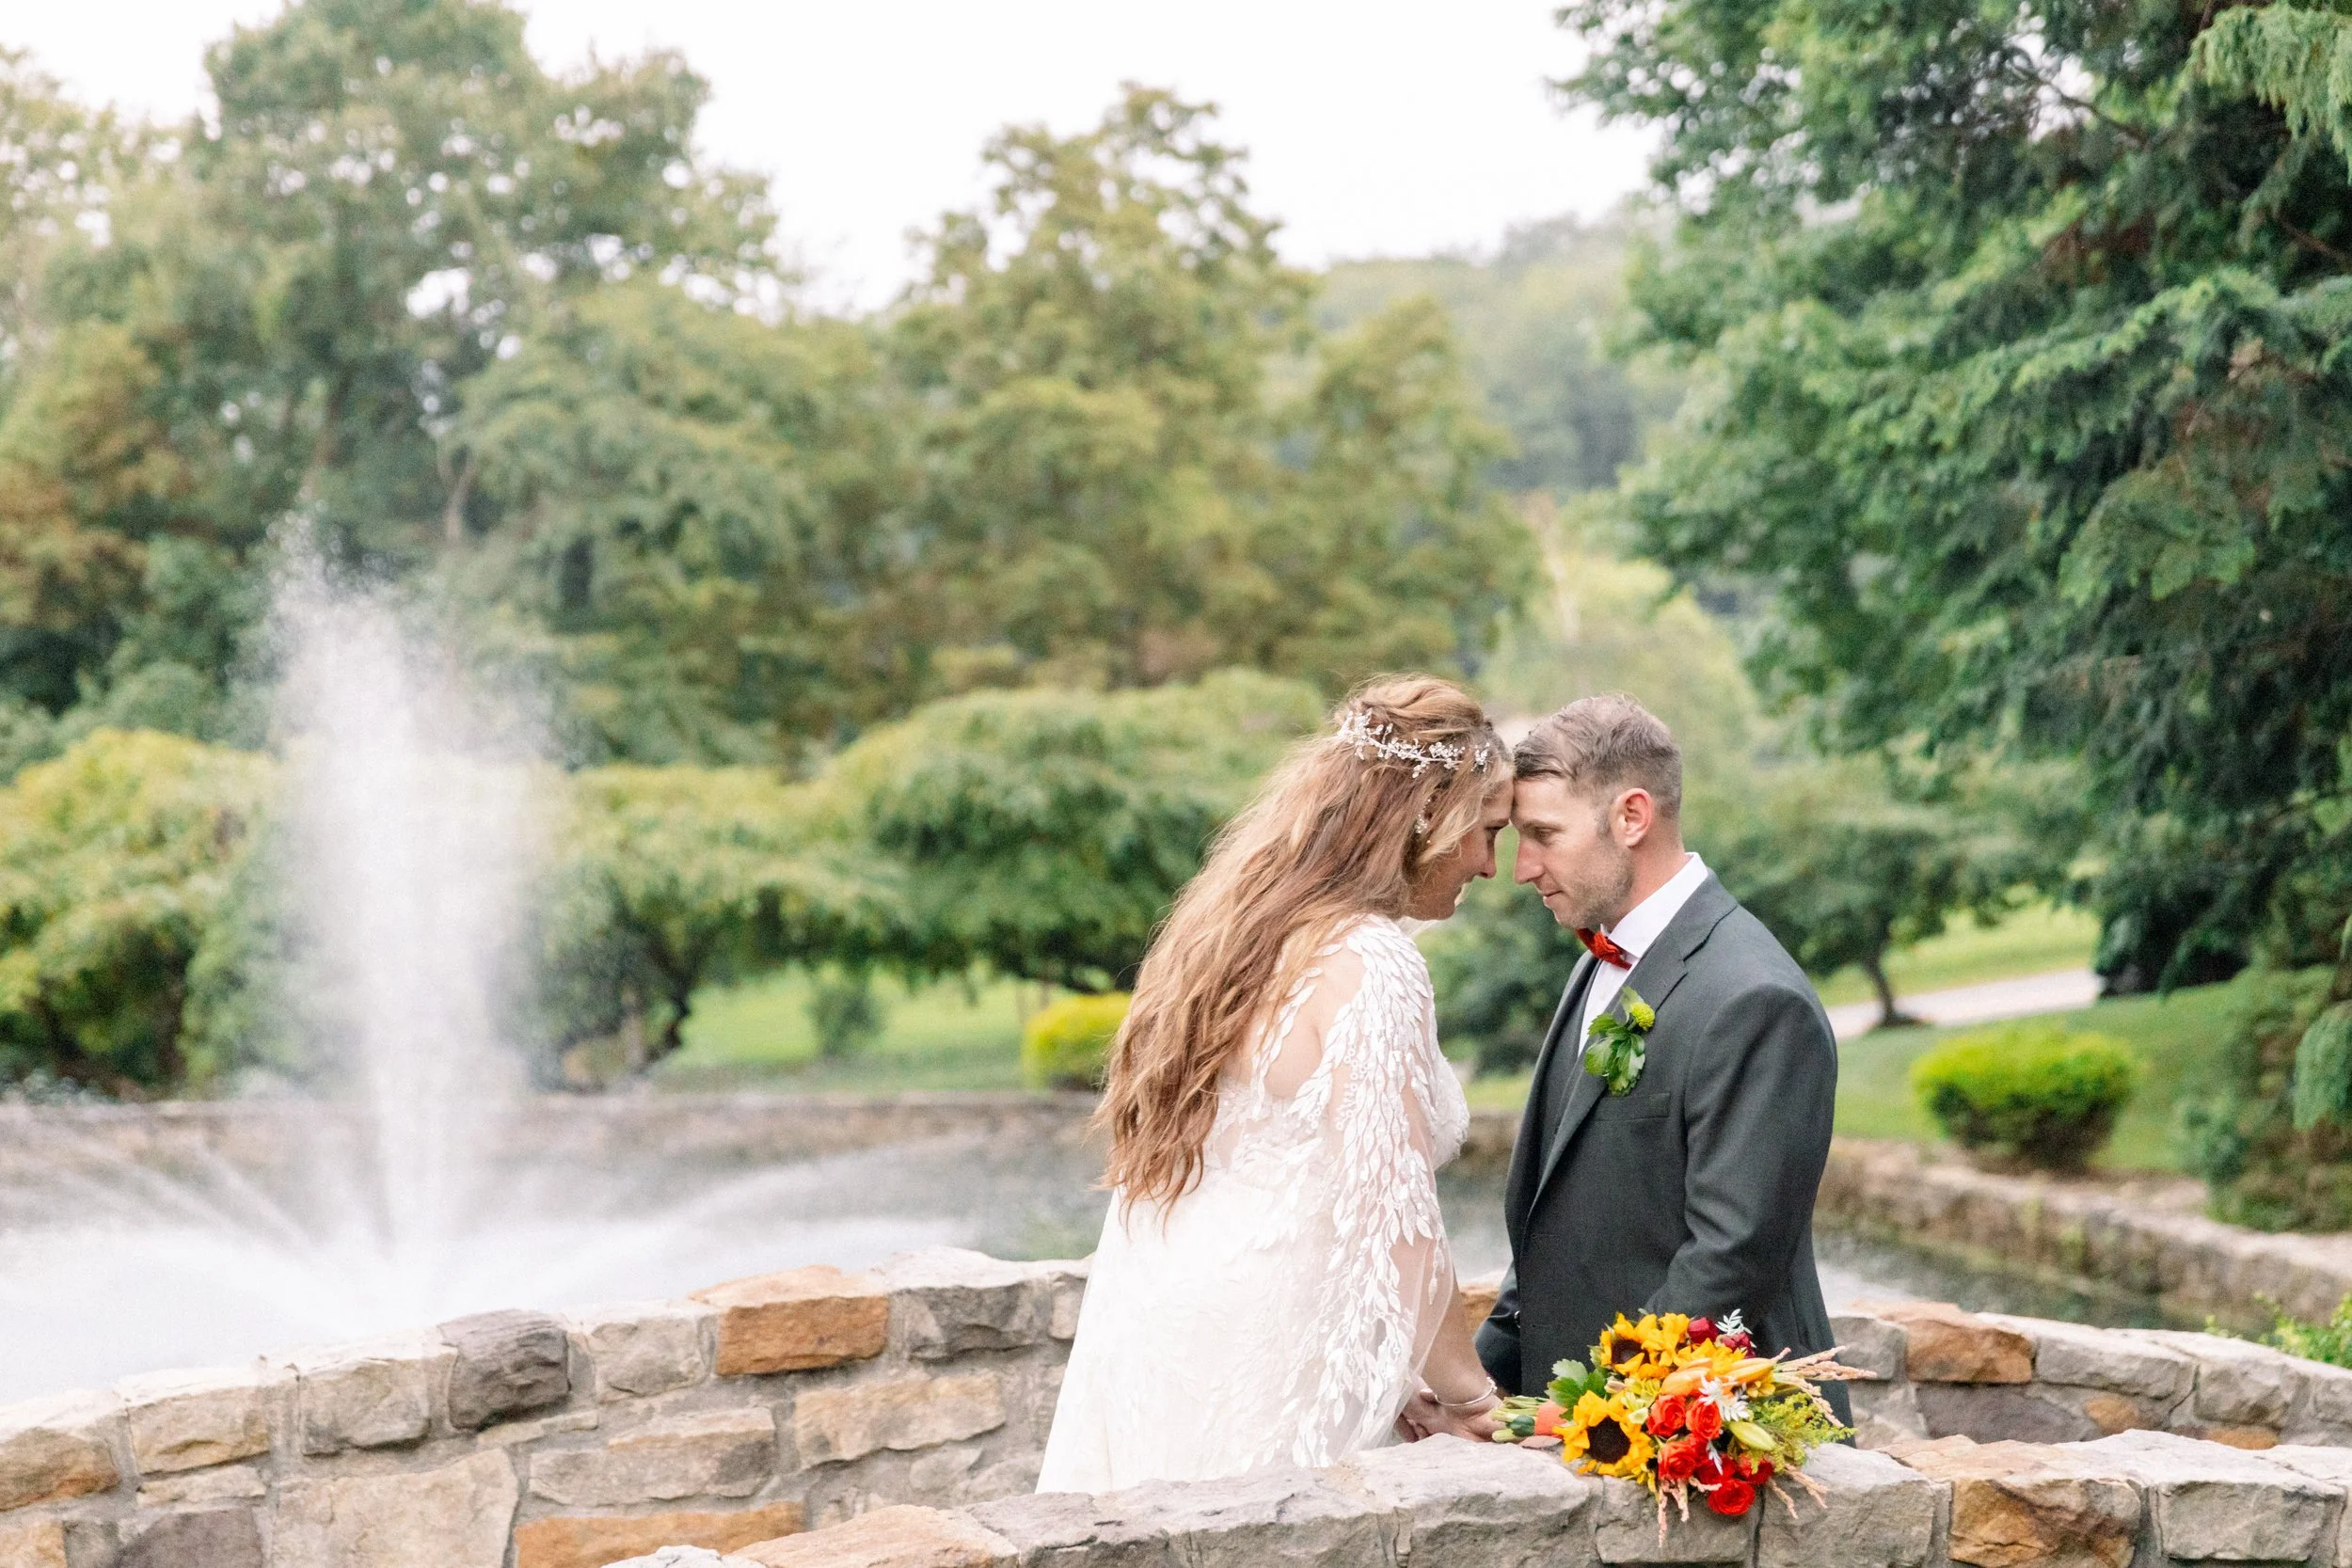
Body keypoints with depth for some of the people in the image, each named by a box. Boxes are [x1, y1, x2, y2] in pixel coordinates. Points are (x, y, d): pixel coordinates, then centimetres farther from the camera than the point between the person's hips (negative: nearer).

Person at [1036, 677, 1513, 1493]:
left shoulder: (1230, 931, 11)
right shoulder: (1370, 965, -14)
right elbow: (1393, 1227, -17)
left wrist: (1401, 1379, 15)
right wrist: (1467, 1397, -4)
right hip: (1258, 1394, -8)